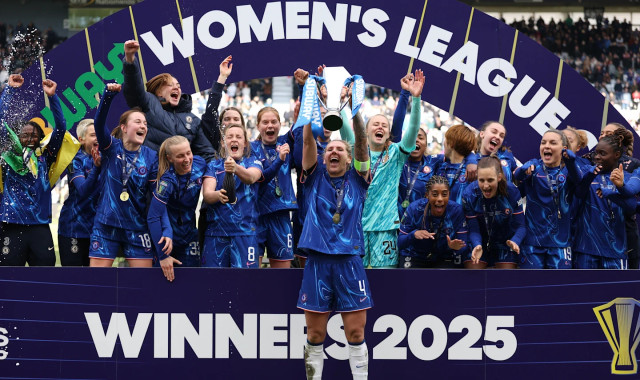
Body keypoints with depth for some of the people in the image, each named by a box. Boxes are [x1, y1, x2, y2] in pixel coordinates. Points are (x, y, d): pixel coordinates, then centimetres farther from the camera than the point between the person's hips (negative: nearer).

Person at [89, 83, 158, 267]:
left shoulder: (151, 157, 1)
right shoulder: (111, 148, -1)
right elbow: (99, 123, -20)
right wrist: (108, 95, -35)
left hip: (137, 227, 1)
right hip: (106, 225, -1)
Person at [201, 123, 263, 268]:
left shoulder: (253, 162, 9)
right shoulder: (214, 166, 12)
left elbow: (251, 177, -16)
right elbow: (206, 194, -5)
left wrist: (236, 169, -39)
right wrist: (218, 195, -30)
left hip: (245, 231, -2)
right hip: (216, 231, 2)